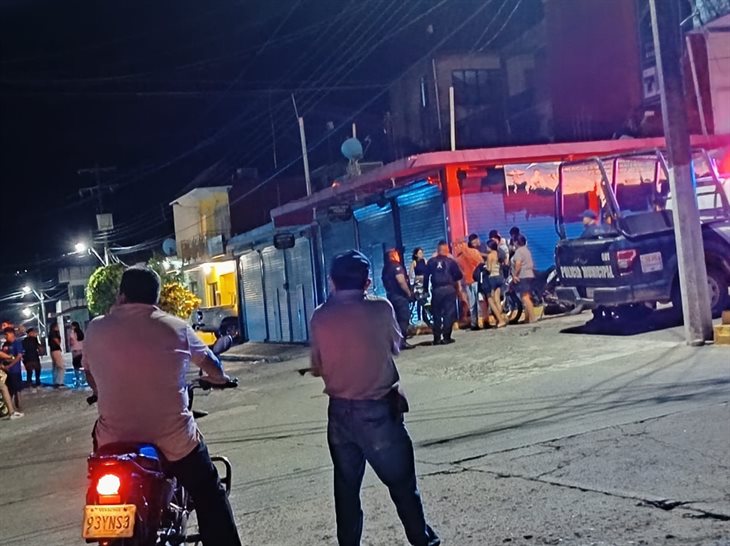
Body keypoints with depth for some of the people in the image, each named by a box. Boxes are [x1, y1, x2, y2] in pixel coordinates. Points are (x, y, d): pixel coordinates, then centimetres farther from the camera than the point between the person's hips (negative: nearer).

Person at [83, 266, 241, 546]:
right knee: (210, 498, 15)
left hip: (115, 441, 2)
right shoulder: (176, 328, -4)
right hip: (173, 439, -2)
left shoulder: (96, 329, -1)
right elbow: (215, 369, 9)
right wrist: (219, 377, 32)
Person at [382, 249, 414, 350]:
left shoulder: (385, 268, 14)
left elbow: (385, 283, 21)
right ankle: (402, 341, -11)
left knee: (396, 319, 13)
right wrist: (409, 292, -14)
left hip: (390, 296, 9)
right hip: (400, 296, -9)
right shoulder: (396, 266, -13)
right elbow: (401, 281, -22)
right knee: (404, 319, -7)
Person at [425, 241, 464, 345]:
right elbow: (458, 276, 1)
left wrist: (426, 289, 9)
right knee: (449, 313, 2)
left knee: (436, 314, 9)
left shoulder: (431, 262, 5)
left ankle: (437, 338, 9)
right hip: (449, 289, -2)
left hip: (436, 290, 2)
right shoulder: (451, 261, 1)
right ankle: (446, 337, -3)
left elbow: (426, 276, 2)